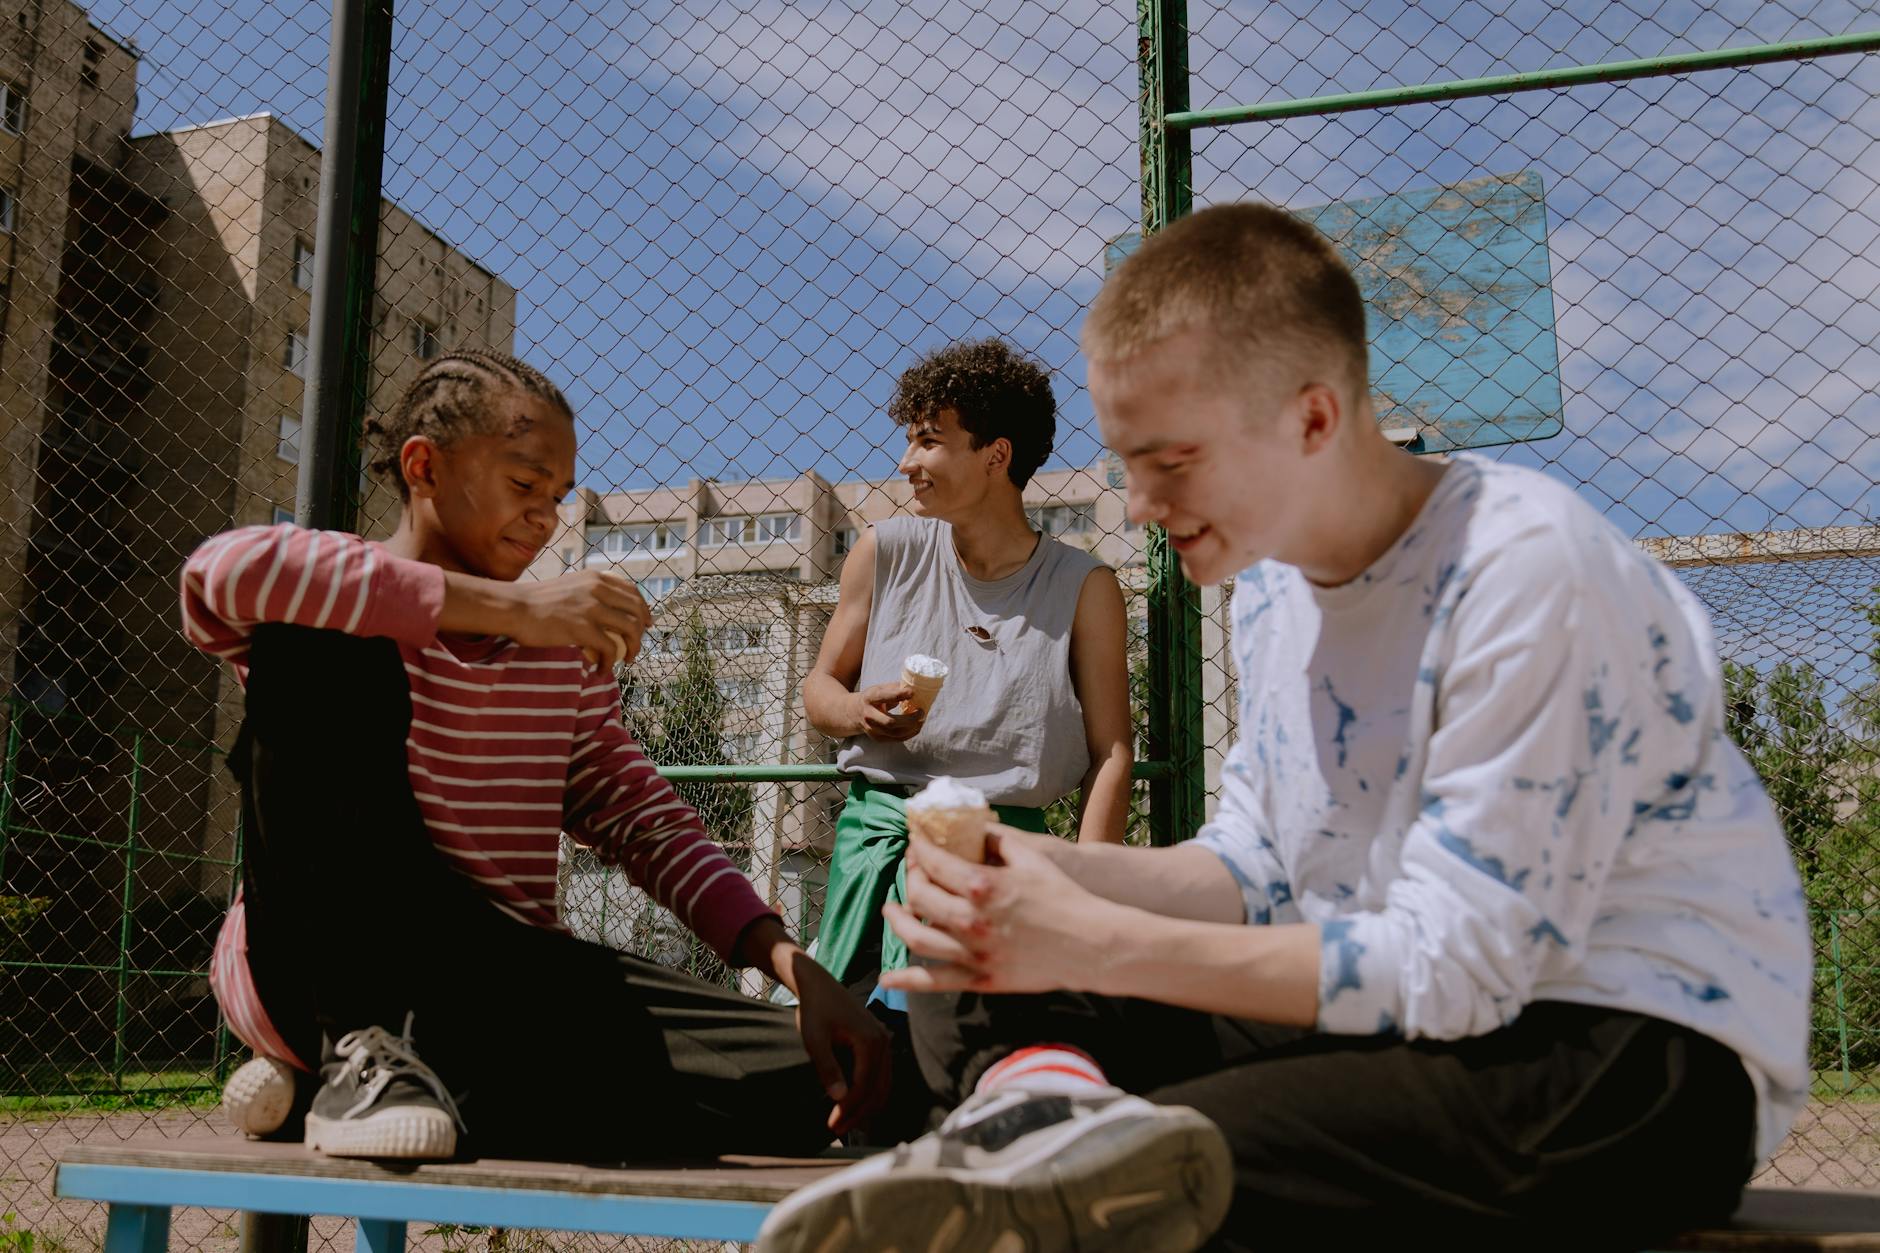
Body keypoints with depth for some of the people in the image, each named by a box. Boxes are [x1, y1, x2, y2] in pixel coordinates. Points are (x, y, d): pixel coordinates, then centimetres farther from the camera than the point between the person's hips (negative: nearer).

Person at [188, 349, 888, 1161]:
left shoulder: (567, 648, 15)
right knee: (318, 643, -22)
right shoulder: (346, 606, -2)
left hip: (498, 979, 5)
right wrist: (512, 607, -28)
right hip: (318, 968, -4)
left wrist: (795, 968, -5)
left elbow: (642, 823, 10)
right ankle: (362, 1050, -21)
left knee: (803, 1082, -16)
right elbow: (220, 573, -26)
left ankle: (428, 1069, -9)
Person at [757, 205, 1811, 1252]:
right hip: (1398, 1010, 8)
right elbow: (1255, 871, 9)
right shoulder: (1273, 577, 7)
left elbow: (1456, 969, -23)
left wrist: (1099, 946, -23)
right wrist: (1053, 871, -11)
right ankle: (1049, 1109, -35)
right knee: (971, 998, -10)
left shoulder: (1531, 573, -20)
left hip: (1637, 1055, -8)